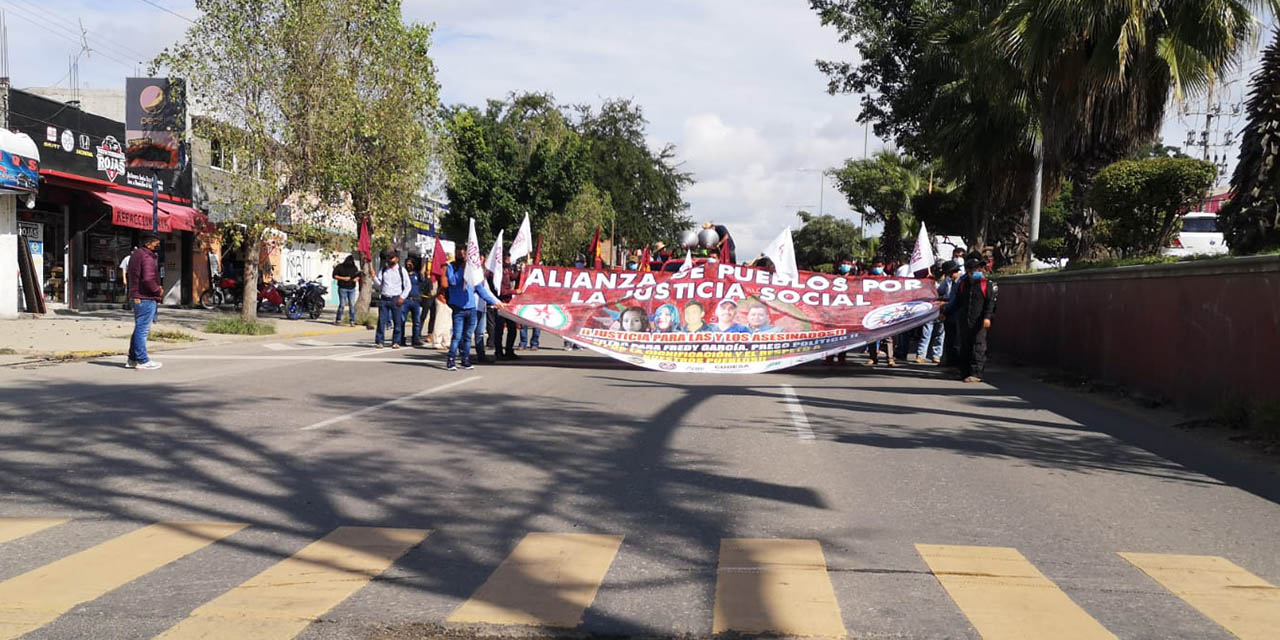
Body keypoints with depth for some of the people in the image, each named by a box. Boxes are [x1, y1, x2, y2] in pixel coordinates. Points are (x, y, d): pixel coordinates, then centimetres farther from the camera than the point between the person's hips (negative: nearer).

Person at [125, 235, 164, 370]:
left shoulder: (135, 254, 17)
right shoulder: (147, 257, -16)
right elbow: (148, 279, -26)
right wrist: (158, 290, -9)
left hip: (137, 297, 10)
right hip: (146, 298, -10)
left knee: (139, 328, 16)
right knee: (143, 329, -6)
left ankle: (132, 359, 21)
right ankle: (142, 360, -3)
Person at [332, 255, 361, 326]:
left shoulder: (355, 268, 13)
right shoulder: (339, 267, 0)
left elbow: (358, 276, 20)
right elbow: (334, 276, -2)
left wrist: (356, 279, -3)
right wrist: (343, 278, -13)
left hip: (352, 289, 3)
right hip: (343, 288, -3)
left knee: (352, 305, -2)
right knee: (342, 304, -5)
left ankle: (352, 321, 1)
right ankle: (338, 320, 6)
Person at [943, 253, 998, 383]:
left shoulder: (987, 284, -1)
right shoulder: (963, 283, 14)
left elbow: (990, 302, -8)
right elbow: (957, 302, 22)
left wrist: (987, 317, -20)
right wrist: (945, 312, 22)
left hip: (979, 322, -5)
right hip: (964, 321, 5)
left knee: (978, 347, -7)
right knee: (963, 347, 8)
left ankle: (976, 373, -8)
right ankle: (965, 373, 16)